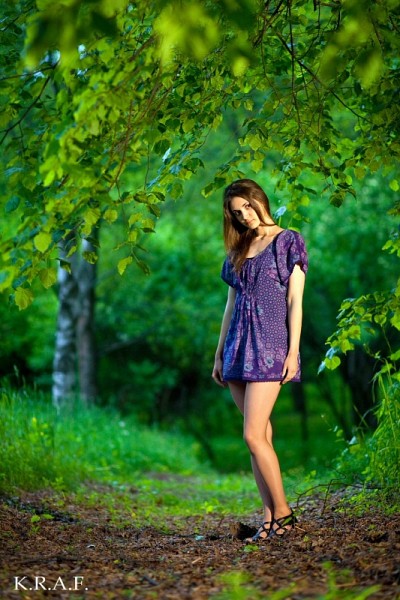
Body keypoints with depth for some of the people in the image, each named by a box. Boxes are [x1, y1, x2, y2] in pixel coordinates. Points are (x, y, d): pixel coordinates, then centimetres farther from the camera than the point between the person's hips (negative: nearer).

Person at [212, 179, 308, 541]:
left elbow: (295, 301, -5)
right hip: (239, 347, 6)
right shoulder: (238, 250, 17)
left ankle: (282, 512, -2)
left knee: (254, 435, -13)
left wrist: (293, 351, -12)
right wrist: (220, 353, 16)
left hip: (270, 343, -6)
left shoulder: (288, 242, 1)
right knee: (261, 435, 5)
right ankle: (270, 517, 8)